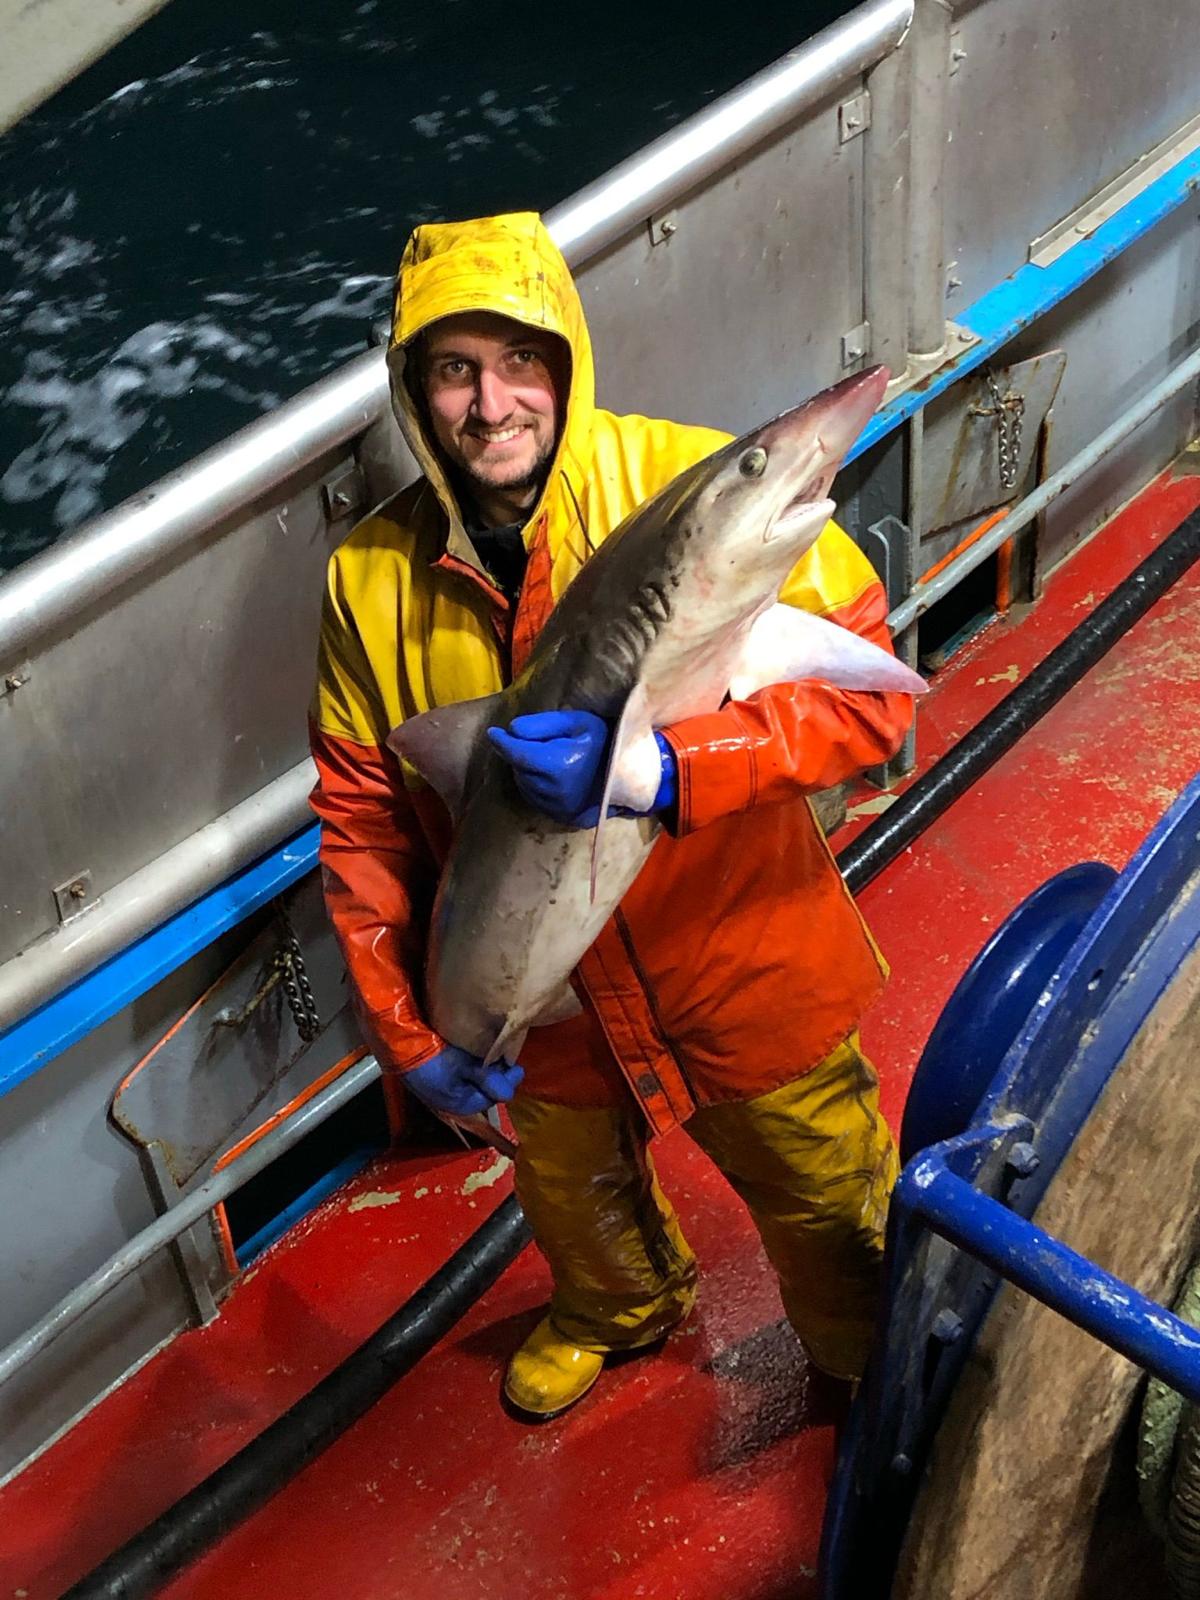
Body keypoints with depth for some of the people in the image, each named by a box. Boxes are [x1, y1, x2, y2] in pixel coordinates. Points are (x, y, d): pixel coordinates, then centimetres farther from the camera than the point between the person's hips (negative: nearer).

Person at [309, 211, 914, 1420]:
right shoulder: (374, 577, -12)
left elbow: (867, 695, -25)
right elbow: (361, 819, -4)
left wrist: (660, 765, -40)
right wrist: (402, 1028, -7)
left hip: (743, 969, -3)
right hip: (545, 1006, 3)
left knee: (830, 1206, 19)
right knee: (575, 1196, 30)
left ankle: (879, 1377, 55)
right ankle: (621, 1311, 68)